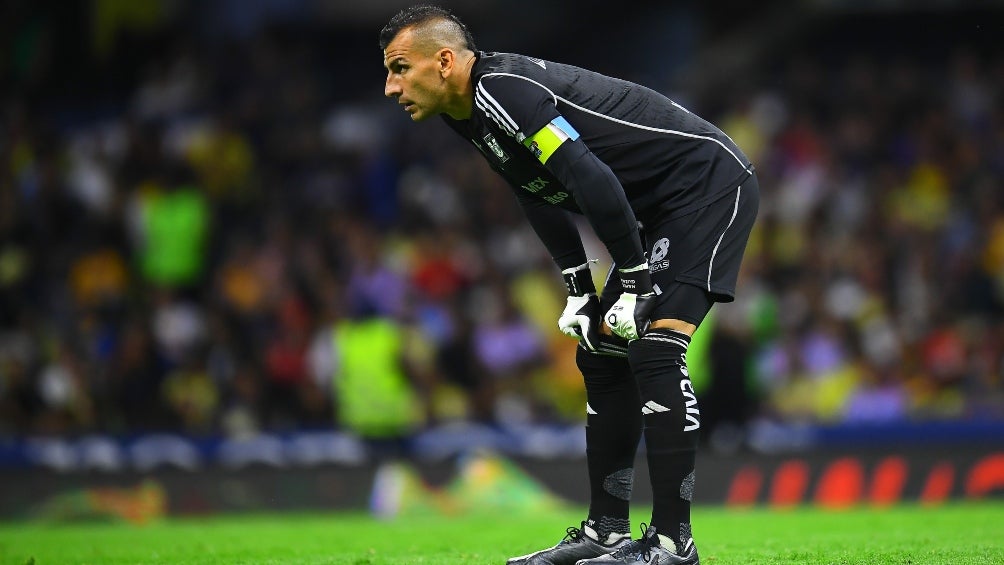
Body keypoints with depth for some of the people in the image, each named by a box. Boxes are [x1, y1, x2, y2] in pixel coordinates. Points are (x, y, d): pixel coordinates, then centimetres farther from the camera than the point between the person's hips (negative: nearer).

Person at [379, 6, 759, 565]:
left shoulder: (503, 88, -23)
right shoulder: (474, 114, 8)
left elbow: (594, 182, -28)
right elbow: (542, 199, 18)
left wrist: (634, 282, -20)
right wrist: (580, 291, 12)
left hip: (711, 181, -11)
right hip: (663, 211, 11)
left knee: (654, 347, -20)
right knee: (602, 355, 10)